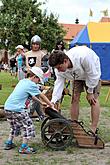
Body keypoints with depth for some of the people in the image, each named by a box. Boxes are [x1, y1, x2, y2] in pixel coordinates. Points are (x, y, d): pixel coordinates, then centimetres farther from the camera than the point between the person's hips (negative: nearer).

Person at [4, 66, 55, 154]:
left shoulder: (22, 81, 19)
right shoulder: (32, 85, -6)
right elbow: (42, 96, 2)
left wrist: (41, 102, 32)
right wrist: (51, 106, 12)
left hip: (7, 107, 9)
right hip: (17, 109, -9)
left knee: (14, 126, 28)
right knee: (28, 127, 4)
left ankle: (9, 143, 33)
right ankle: (24, 148, 6)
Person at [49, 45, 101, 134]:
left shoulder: (83, 57, -45)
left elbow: (93, 74, -32)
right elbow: (59, 84, -23)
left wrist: (90, 92, -22)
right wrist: (53, 101, -36)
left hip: (93, 74, -5)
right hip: (78, 76, 5)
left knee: (93, 99, -13)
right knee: (75, 98, -4)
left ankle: (93, 129, -11)